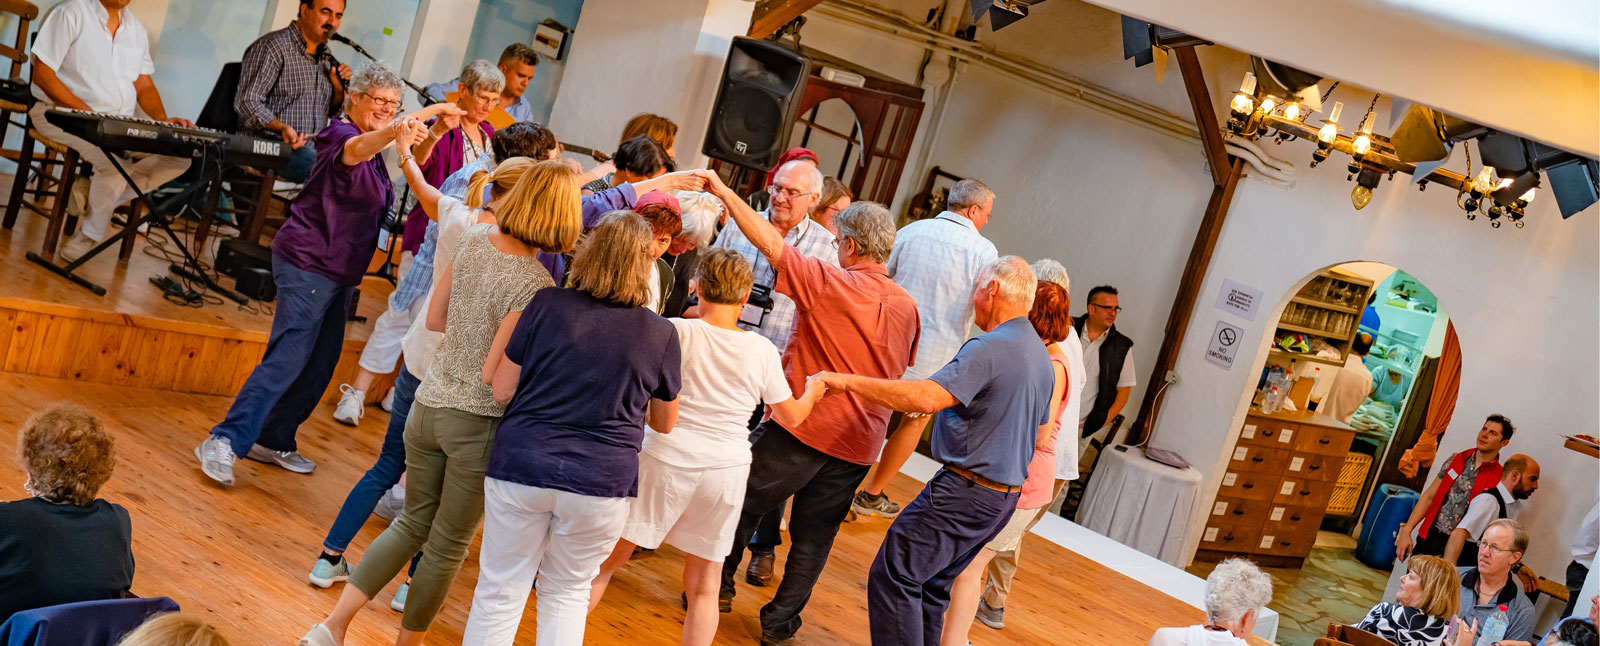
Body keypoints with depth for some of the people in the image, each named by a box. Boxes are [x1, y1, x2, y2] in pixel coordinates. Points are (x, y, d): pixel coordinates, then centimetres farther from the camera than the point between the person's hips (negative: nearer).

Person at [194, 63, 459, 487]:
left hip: (338, 272, 10)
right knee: (288, 357, -15)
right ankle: (224, 443, -15)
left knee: (321, 362, 11)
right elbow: (360, 148, -38)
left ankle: (272, 440, 23)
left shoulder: (373, 153, 14)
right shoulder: (340, 136, -14)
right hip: (308, 264, -10)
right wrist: (429, 111, -53)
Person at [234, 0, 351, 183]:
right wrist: (282, 128, -29)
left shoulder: (326, 56, 18)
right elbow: (247, 102, -13)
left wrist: (339, 87, 5)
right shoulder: (273, 46, -6)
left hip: (314, 149, 7)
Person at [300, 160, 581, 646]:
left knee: (413, 524, 21)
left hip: (428, 405, 6)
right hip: (478, 423, -6)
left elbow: (435, 319, 9)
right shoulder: (535, 285, -22)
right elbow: (493, 376, -21)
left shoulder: (473, 239, -1)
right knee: (449, 545, 14)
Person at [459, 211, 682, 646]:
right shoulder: (661, 335, -4)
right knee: (567, 594, 19)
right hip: (602, 481, 1)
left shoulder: (547, 305, -6)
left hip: (522, 467, 0)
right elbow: (664, 423, 9)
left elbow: (502, 391, -2)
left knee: (499, 593, 12)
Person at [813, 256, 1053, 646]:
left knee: (894, 575, -7)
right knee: (931, 584, 18)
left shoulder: (990, 348, -18)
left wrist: (846, 381, -25)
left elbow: (927, 397, -30)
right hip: (1006, 496, 10)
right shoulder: (1042, 356, 14)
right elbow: (1038, 435, 22)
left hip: (966, 493, -10)